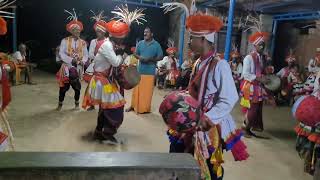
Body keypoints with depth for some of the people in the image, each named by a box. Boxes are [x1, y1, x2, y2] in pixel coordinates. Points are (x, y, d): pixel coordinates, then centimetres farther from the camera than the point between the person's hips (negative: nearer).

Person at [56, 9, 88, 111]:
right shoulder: (65, 41, -3)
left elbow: (86, 55, 3)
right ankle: (60, 104, 22)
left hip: (78, 67, 2)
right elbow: (61, 54, -10)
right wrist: (71, 60, -22)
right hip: (66, 67, -2)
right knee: (63, 86, 4)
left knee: (77, 86, 8)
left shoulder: (83, 43, 5)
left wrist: (82, 61, -17)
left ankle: (76, 103, 28)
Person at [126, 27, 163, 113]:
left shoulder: (156, 45, -2)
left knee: (147, 90, 2)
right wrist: (139, 57, -8)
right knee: (136, 89, 9)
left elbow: (160, 57, -2)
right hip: (140, 70, 3)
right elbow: (136, 54, 15)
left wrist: (150, 59, -15)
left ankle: (146, 108, 14)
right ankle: (133, 105, 23)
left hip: (150, 71, -3)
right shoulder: (140, 43, 7)